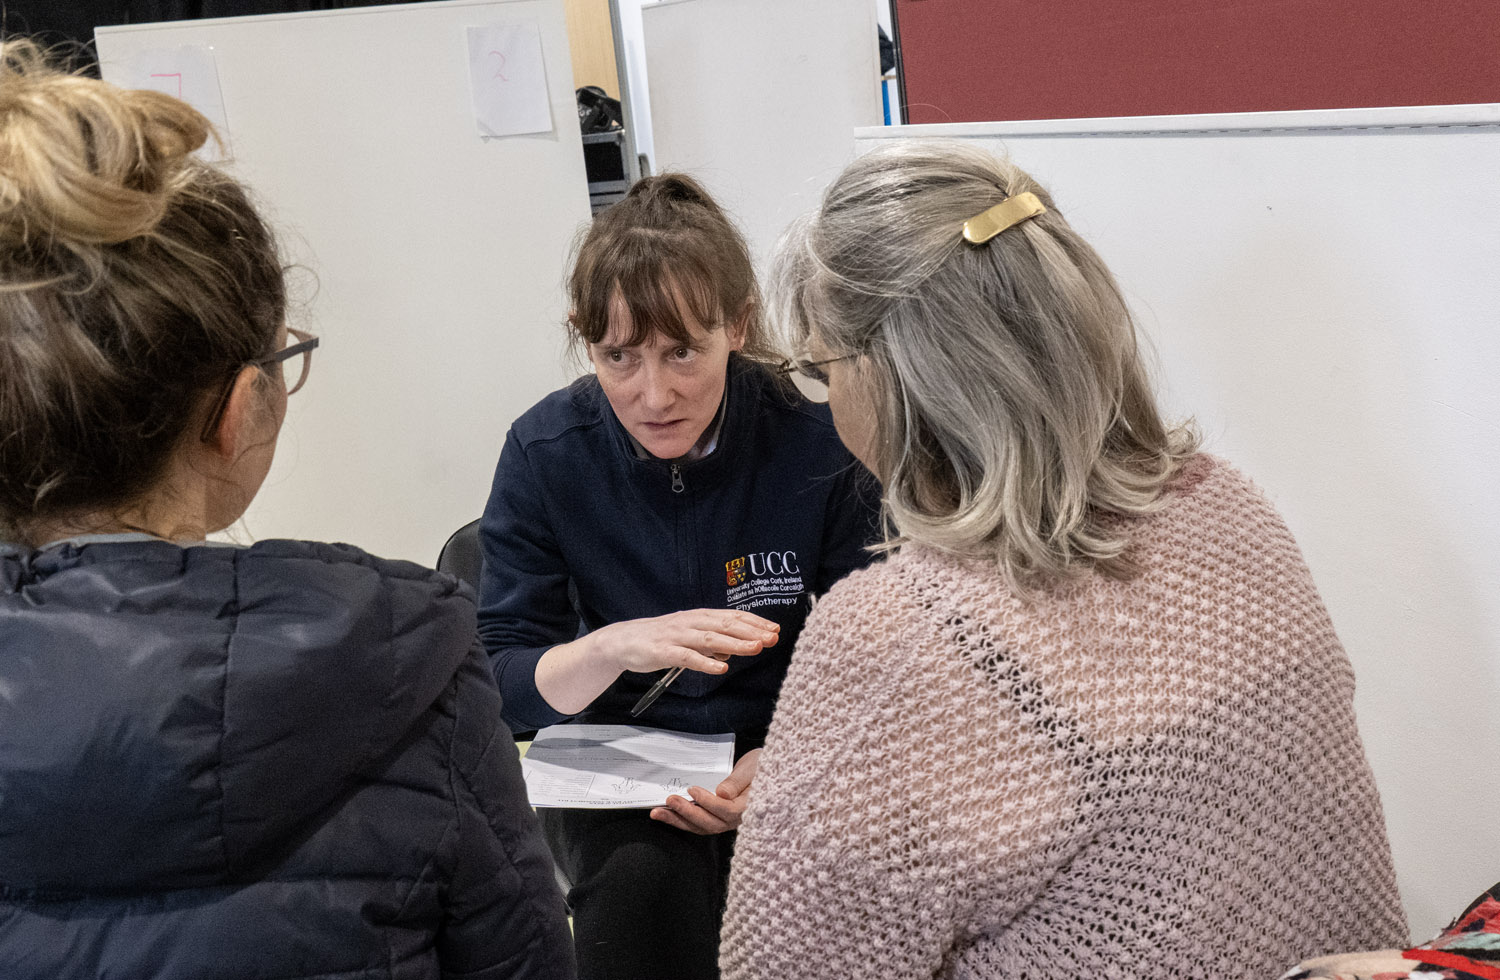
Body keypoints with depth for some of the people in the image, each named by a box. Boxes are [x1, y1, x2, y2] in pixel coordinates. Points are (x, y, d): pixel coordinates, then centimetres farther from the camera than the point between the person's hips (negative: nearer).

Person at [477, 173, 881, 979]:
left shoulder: (819, 435, -15)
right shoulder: (544, 451, -11)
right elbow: (502, 681, -9)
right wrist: (613, 649, -30)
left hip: (782, 741, 0)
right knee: (642, 877, -31)